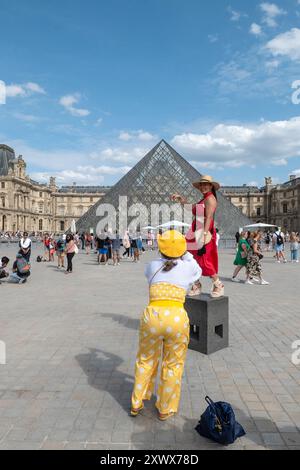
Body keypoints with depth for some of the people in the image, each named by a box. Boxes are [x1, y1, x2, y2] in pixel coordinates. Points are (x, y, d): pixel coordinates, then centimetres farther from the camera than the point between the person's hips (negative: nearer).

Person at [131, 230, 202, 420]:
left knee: (146, 360, 23)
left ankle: (136, 404, 38)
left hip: (152, 316, 2)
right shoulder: (189, 267, 4)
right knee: (173, 365, 18)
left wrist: (165, 257, 36)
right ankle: (165, 409, 33)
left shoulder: (152, 266, 7)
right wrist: (186, 255, 37)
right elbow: (198, 271, 28)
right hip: (177, 318, -1)